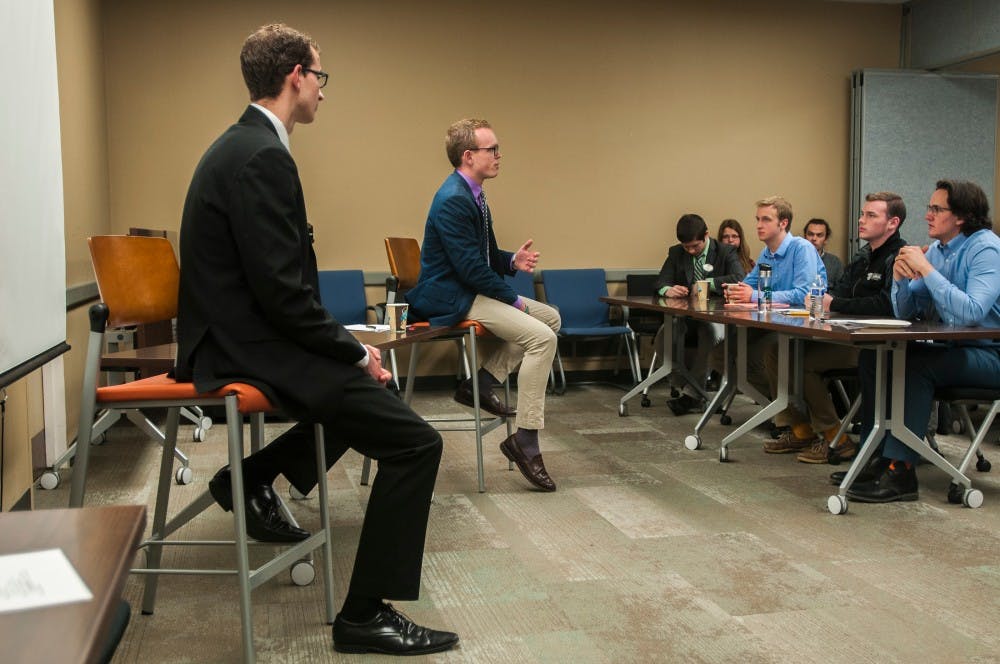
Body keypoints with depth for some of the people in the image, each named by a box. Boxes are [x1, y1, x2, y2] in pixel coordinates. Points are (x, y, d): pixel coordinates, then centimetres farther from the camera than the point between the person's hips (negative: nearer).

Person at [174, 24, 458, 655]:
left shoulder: (241, 145, 13)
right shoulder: (263, 157, -19)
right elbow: (283, 291, -25)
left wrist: (349, 345, 11)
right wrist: (355, 350, -12)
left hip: (237, 335, 11)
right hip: (250, 348, -11)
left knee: (369, 384, 28)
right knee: (415, 441, -12)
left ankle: (255, 477, 27)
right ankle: (365, 615, -4)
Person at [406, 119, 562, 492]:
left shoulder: (471, 196, 13)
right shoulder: (453, 200, -18)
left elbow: (485, 256, 20)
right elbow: (471, 268, -22)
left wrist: (513, 261, -1)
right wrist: (514, 300, -13)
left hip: (471, 290, 11)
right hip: (450, 298, -11)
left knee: (550, 317, 11)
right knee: (541, 337, -21)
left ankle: (482, 382, 7)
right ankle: (525, 439, -17)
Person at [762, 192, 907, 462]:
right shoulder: (864, 257, 18)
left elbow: (886, 305, -25)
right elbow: (840, 290, 18)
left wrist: (834, 304, -18)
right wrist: (822, 298, -6)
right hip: (850, 337, 10)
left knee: (801, 361, -25)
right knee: (775, 353, -1)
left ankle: (835, 439, -9)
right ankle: (800, 430, 9)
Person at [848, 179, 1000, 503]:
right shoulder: (936, 250, 8)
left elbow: (972, 312, -30)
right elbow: (905, 313, 9)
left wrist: (926, 270, -26)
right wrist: (900, 277, -11)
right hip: (953, 348, 8)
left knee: (916, 365, -30)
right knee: (874, 357, -5)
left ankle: (900, 471, -28)